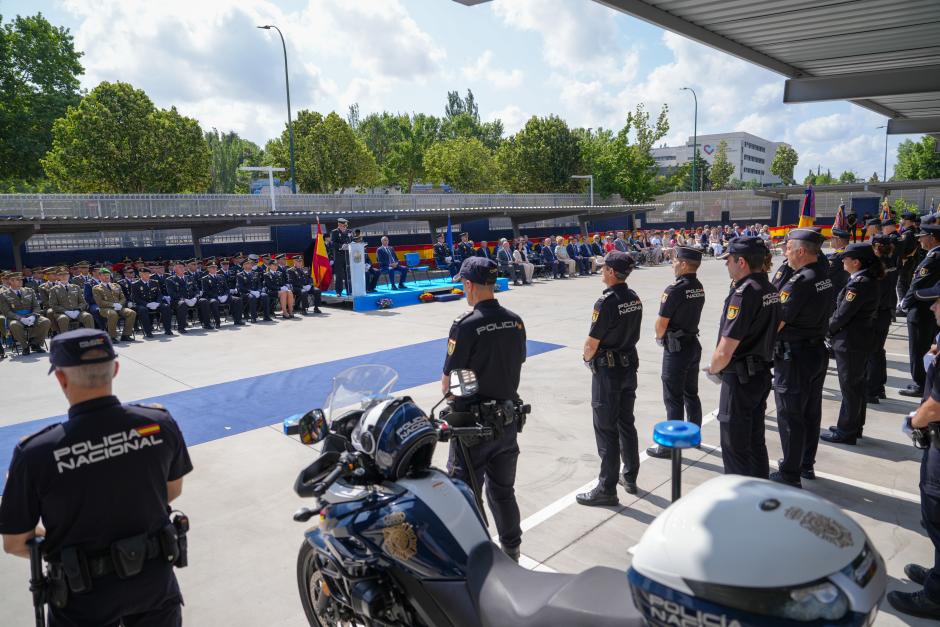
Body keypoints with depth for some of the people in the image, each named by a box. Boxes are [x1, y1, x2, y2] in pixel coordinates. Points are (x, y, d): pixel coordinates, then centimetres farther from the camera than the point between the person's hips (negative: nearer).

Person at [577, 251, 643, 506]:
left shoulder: (606, 302, -21)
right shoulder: (634, 298, 2)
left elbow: (592, 344, -17)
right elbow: (633, 333, 11)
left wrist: (587, 357, 5)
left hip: (607, 370, -8)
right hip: (629, 365, 8)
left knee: (607, 430, 0)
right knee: (627, 424, 18)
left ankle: (607, 489, 9)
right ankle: (630, 477, 31)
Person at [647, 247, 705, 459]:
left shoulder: (675, 290, -20)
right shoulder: (699, 288, 4)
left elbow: (661, 324, -16)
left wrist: (660, 338, 4)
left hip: (676, 348, -8)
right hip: (693, 344, 8)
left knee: (673, 400, 0)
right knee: (691, 394, 19)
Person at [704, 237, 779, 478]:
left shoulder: (744, 293, -21)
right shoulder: (770, 290, 5)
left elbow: (724, 352, -24)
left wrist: (712, 369, -5)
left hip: (740, 379, -9)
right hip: (763, 374, 9)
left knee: (735, 447, 4)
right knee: (756, 441, 20)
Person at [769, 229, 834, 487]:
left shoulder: (799, 282, -23)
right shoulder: (824, 274, 1)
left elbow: (776, 323, -21)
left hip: (794, 357, -9)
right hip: (818, 351, 9)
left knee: (790, 415, 1)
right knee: (811, 411, 18)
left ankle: (790, 474, 10)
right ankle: (806, 464, 33)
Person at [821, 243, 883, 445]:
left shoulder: (859, 283, -22)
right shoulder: (869, 280, 8)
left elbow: (842, 314, -21)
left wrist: (828, 329, -4)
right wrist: (834, 328, 7)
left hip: (850, 342, -10)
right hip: (862, 339, 10)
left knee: (849, 386, 1)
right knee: (857, 384, 18)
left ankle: (845, 432, 11)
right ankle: (854, 427, 30)